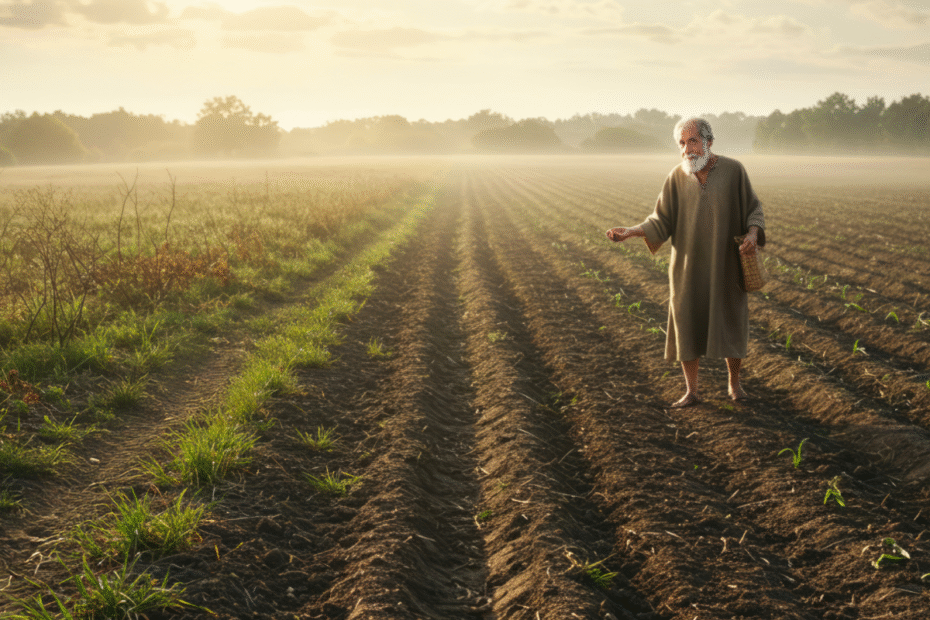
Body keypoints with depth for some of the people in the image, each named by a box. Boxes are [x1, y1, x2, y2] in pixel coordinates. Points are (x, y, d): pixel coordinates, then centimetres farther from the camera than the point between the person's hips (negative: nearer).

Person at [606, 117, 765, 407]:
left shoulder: (733, 170, -7)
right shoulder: (677, 177, -4)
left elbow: (753, 210, -1)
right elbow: (662, 221, -2)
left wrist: (753, 233, -21)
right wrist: (630, 231, -17)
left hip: (726, 263, -1)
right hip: (689, 264, 1)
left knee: (731, 322, 5)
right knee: (687, 323, 1)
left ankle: (734, 383, 28)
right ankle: (692, 391, 13)